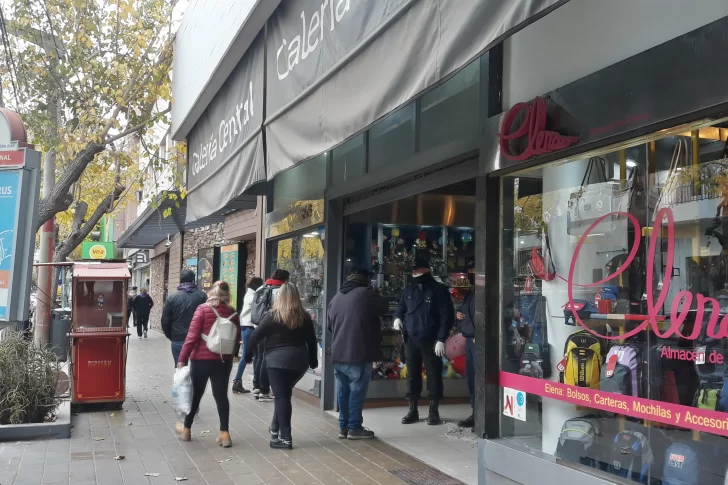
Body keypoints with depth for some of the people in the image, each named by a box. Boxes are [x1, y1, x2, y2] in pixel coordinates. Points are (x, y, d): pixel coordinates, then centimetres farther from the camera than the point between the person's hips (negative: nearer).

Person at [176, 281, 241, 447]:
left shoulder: (203, 309, -9)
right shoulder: (233, 313, 2)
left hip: (202, 359, -2)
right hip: (224, 360, 2)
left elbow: (192, 336, -13)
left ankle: (186, 429, 28)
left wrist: (182, 359, -9)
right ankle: (224, 433, 3)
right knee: (221, 395, 8)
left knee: (196, 394, 13)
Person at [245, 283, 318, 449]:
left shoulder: (273, 315, -6)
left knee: (281, 397, -1)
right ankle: (275, 428, 28)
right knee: (284, 394, 22)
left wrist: (248, 354, 9)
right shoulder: (305, 317, 6)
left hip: (278, 360, -5)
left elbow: (256, 336, -4)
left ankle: (285, 438, -1)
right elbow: (312, 340, 11)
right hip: (299, 360, 5)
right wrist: (313, 361, 21)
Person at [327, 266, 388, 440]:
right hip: (358, 354, -6)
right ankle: (354, 428, 3)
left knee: (343, 391, 12)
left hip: (338, 353, 6)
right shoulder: (366, 294, -8)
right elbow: (384, 308, 6)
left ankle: (343, 427, 17)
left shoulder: (336, 298, 12)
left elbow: (329, 324, 21)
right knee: (357, 391, 0)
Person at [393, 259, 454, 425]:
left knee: (433, 376, 2)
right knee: (412, 376, 9)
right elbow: (401, 308, 25)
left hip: (431, 341, -5)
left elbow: (447, 316, -8)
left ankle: (434, 411, 11)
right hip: (411, 340, 5)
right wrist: (397, 317, 0)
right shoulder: (409, 290, 13)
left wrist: (441, 339, -14)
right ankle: (412, 410, 18)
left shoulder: (438, 290, -4)